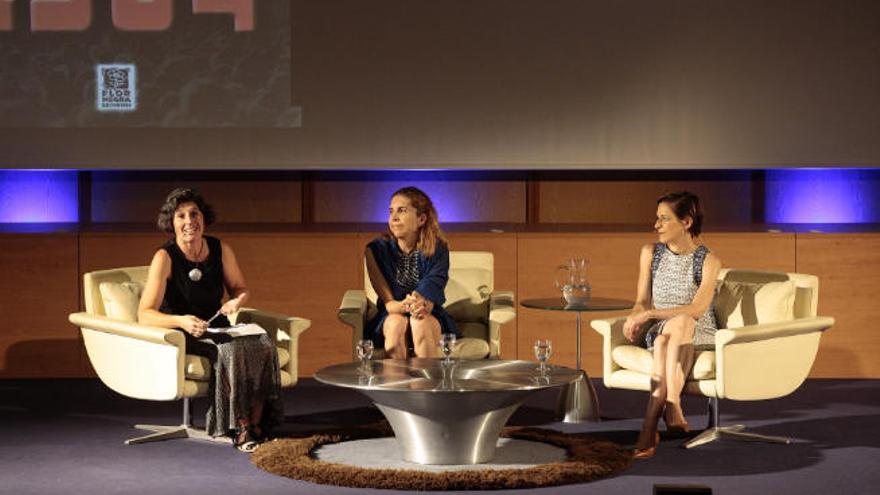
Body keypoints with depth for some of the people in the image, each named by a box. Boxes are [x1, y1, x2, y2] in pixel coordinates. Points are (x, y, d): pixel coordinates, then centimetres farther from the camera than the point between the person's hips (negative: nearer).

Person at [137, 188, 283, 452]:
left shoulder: (220, 249, 1)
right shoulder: (165, 258, -14)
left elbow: (240, 288, 16)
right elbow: (145, 314, -20)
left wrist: (236, 301, -8)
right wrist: (182, 321, -37)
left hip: (217, 329, 5)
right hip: (181, 337, -5)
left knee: (263, 344, -25)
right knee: (231, 350, -34)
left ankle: (256, 426, -24)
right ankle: (239, 428, -25)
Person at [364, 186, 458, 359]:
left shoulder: (438, 250, -8)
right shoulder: (376, 250, -7)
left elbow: (428, 300, -15)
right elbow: (389, 304, -13)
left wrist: (422, 306, -41)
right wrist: (405, 306, -36)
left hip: (431, 317, 0)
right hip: (391, 317, 1)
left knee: (421, 323, -34)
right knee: (397, 323, -34)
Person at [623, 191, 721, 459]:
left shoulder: (708, 260, -6)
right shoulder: (651, 253, 7)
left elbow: (697, 309, -18)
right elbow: (643, 301, 9)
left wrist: (650, 314, -24)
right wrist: (635, 317, -15)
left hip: (699, 335, -3)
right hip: (658, 332, 3)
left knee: (679, 322, -39)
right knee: (662, 341, -36)